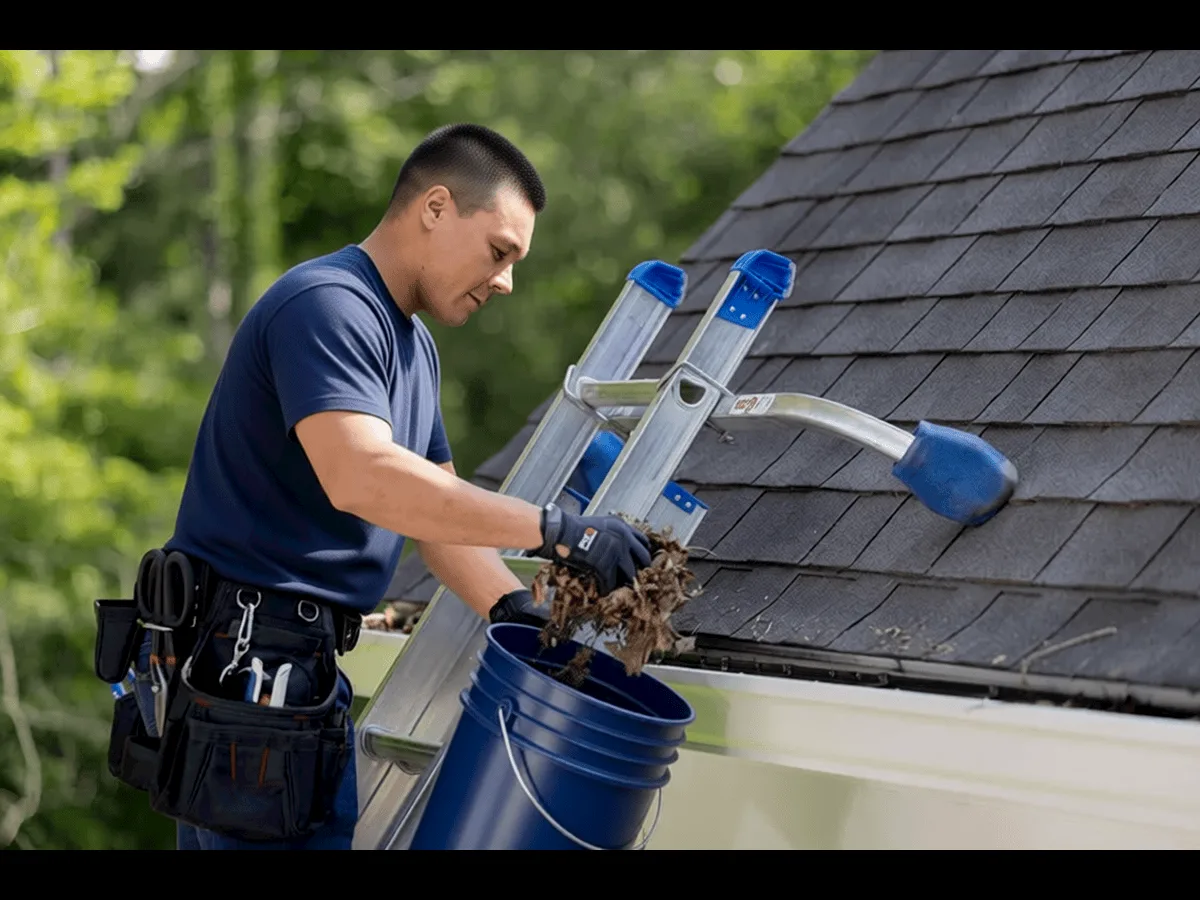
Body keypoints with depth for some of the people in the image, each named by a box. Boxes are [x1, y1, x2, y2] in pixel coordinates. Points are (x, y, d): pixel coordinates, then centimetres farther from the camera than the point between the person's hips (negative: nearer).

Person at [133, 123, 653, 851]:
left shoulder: (415, 346, 18)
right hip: (238, 648, -10)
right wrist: (551, 530, -33)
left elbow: (437, 505, 15)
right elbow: (359, 477, -32)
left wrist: (513, 609, -3)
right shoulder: (328, 304, -16)